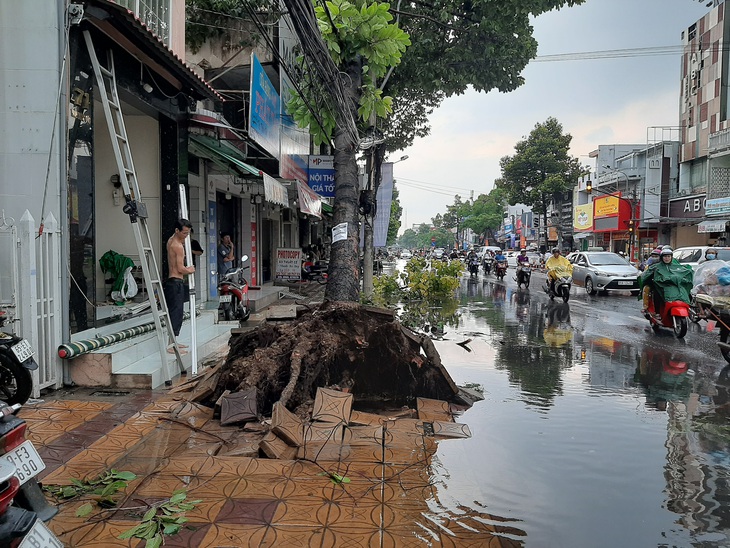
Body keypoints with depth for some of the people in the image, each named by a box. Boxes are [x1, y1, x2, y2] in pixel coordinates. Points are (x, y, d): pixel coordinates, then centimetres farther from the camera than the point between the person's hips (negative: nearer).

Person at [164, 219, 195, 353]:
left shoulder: (171, 241, 13)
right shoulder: (178, 246, -16)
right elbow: (180, 269, -18)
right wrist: (190, 270, 0)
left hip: (171, 281, 10)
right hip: (176, 282, -10)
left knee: (174, 312, 15)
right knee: (176, 313, -8)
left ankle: (173, 342, 23)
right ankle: (171, 346, -8)